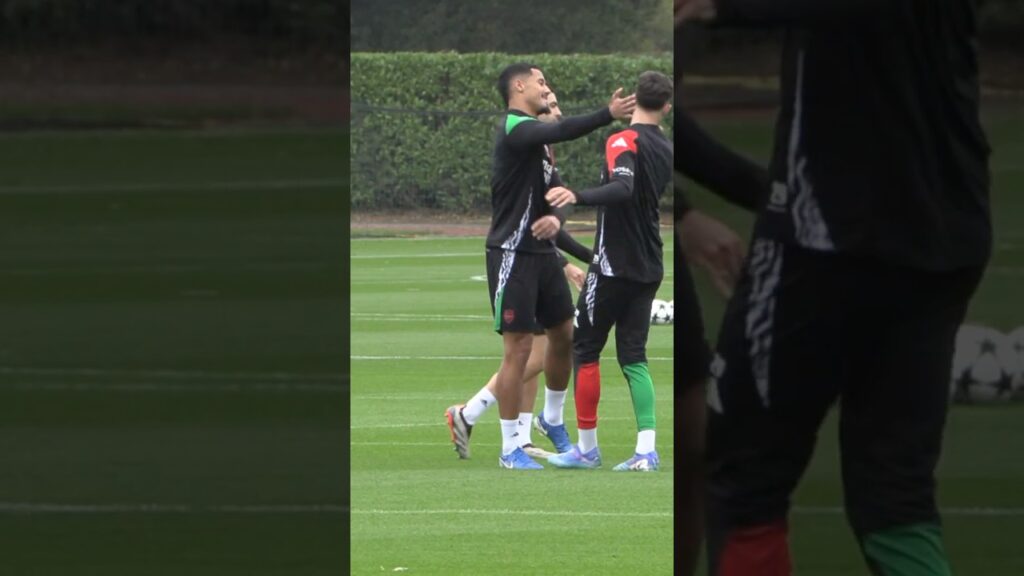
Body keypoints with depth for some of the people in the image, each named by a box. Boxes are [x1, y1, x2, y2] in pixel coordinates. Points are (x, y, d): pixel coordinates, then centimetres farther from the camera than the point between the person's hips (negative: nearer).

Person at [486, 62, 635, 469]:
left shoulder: (535, 136, 15)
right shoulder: (515, 128, -13)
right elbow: (563, 131, -33)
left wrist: (557, 217, -12)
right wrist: (608, 115, -41)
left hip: (542, 252, 9)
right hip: (512, 253, -9)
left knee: (564, 335, 15)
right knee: (519, 348, -7)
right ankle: (510, 450, -1)